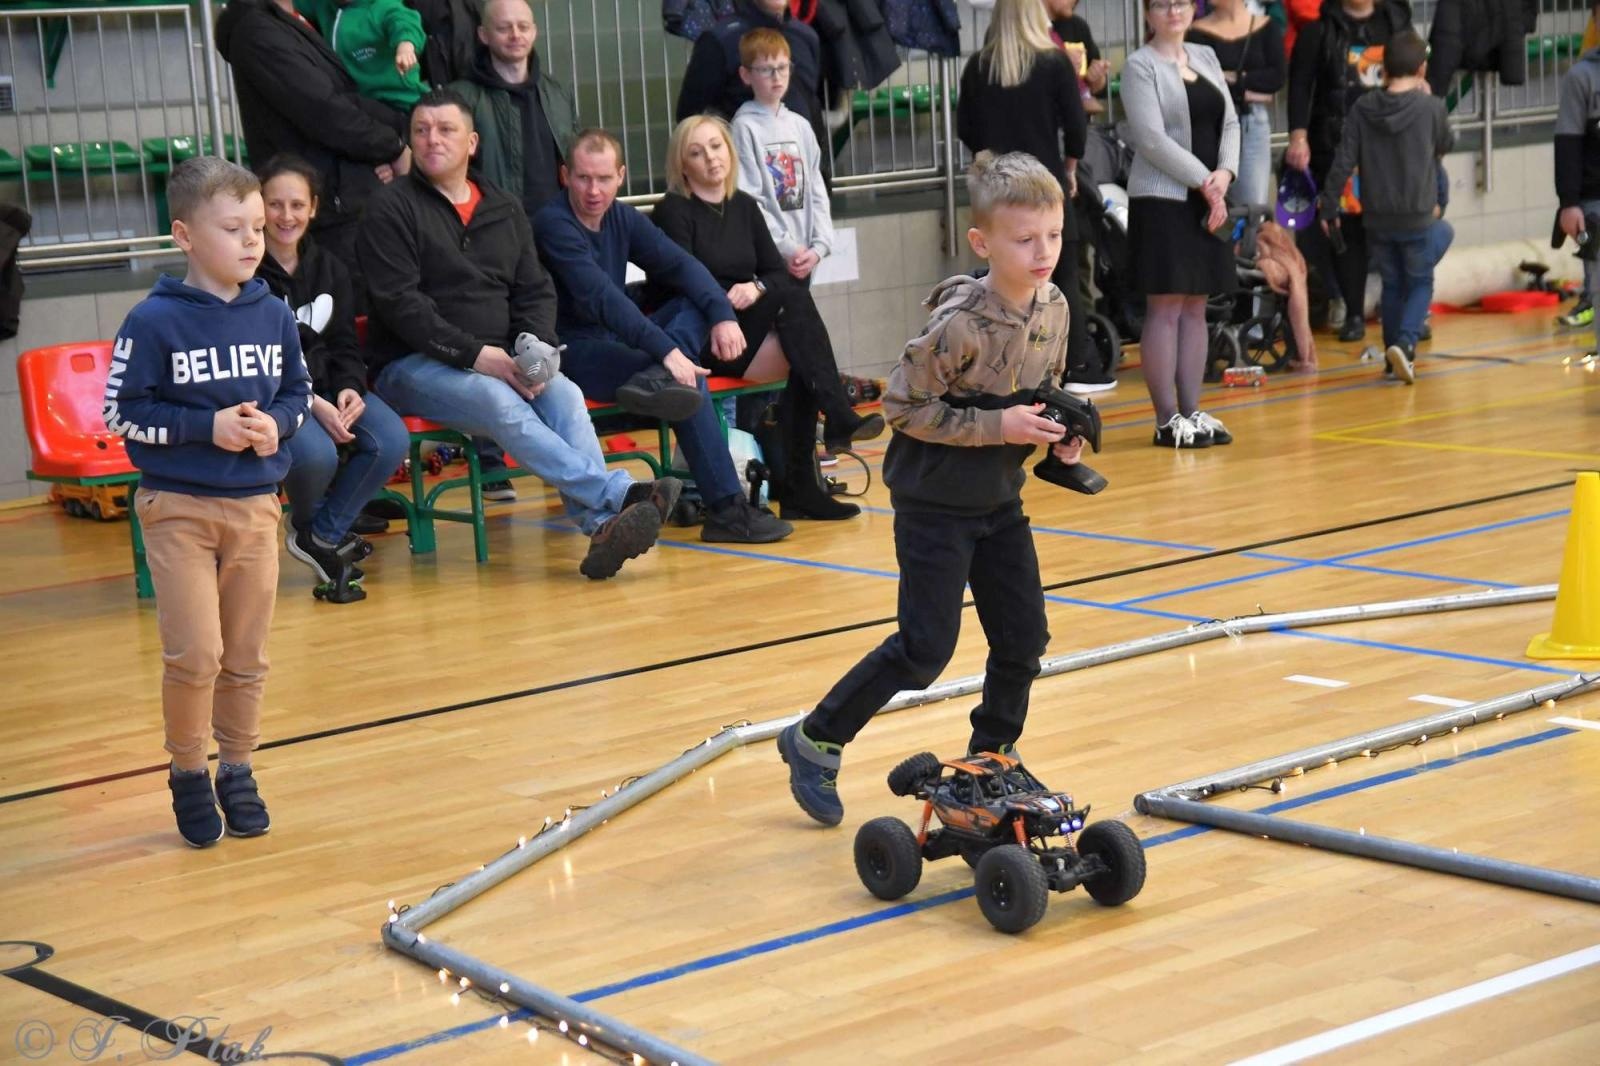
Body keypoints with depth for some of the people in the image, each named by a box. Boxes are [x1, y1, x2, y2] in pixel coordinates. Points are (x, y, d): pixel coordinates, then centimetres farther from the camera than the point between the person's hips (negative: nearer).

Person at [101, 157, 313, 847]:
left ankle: (237, 771, 28)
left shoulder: (273, 314, 1)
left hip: (256, 505, 4)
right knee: (195, 654, -9)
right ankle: (188, 773, 13)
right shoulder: (154, 321, -12)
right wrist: (207, 428, -18)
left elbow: (299, 390, 13)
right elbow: (121, 414, -10)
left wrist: (276, 422, -9)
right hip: (178, 506, -4)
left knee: (247, 657, 11)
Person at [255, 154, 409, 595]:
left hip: (329, 390, 6)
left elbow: (344, 345, 14)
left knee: (392, 441, -22)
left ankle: (323, 535, -2)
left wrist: (349, 389, -10)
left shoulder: (330, 270, 12)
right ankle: (307, 524, 2)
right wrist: (310, 404, -23)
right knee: (315, 454, -35)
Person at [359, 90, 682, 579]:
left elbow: (536, 292, 14)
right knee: (499, 402, -34)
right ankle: (616, 495, -43)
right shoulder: (393, 209, 0)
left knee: (564, 394, -27)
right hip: (411, 366, -5)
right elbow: (399, 304, -10)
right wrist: (476, 355, -20)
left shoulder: (505, 209, 17)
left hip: (500, 363, 5)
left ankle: (601, 526, -42)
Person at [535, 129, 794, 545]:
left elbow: (682, 265, 1)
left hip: (617, 342, 8)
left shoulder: (622, 218, 9)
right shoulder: (553, 225, -15)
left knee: (700, 302, -5)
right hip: (574, 354, -8)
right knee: (690, 378, -26)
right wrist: (666, 350, -35)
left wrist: (723, 315, -18)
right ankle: (726, 509, -26)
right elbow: (601, 296, -27)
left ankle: (656, 379, -32)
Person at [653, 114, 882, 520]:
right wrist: (727, 303, -23)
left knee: (804, 360, -27)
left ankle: (798, 486, -25)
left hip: (750, 328, 6)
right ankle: (839, 418, -32)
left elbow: (779, 273, 9)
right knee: (795, 300, -26)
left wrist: (757, 288, -11)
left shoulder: (743, 205, 16)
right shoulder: (673, 211, -2)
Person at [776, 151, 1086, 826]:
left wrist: (1058, 434, -4)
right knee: (926, 648, -6)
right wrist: (996, 426, -23)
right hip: (935, 500, -7)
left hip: (1000, 498, 7)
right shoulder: (960, 324, -25)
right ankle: (815, 743, 9)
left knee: (1024, 638, 8)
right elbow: (903, 405, -20)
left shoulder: (1054, 309, -2)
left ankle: (992, 758, 28)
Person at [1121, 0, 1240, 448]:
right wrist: (1203, 181, -14)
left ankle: (1192, 411, 13)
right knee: (1165, 310, -5)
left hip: (1208, 200, 7)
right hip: (1162, 199, -6)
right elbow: (1152, 139, -13)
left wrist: (1224, 173, -6)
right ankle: (1167, 420, -1)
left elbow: (1229, 122, 12)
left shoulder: (1205, 57, 15)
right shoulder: (1140, 65, -5)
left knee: (1195, 307, 8)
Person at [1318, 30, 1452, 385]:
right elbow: (1446, 145, 10)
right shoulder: (1431, 108, -10)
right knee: (1420, 283, 11)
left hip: (1377, 219, 3)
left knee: (1392, 285, 17)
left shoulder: (1362, 109, -3)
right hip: (1418, 218, -3)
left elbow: (1343, 162, -5)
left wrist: (1329, 208, 3)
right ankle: (1405, 342, -12)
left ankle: (1395, 355, 22)